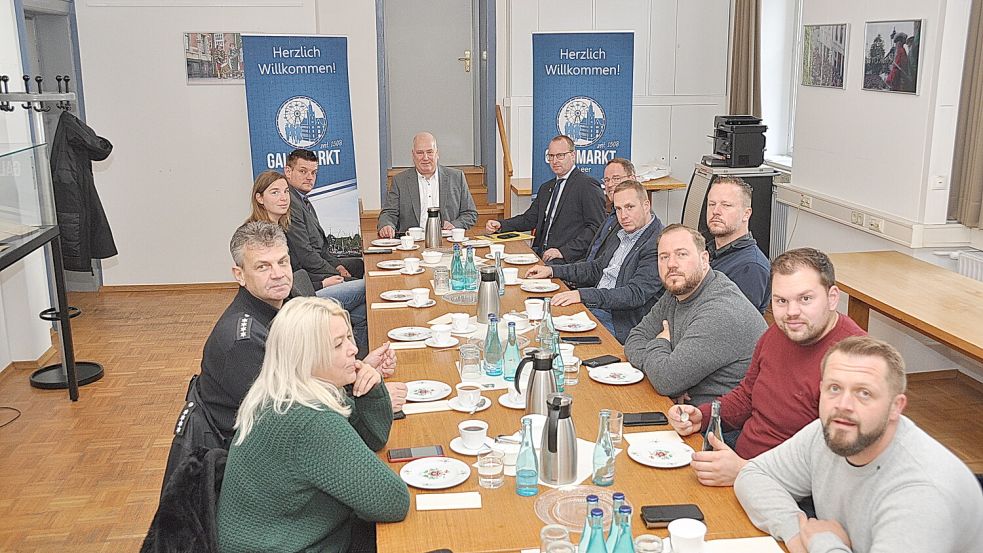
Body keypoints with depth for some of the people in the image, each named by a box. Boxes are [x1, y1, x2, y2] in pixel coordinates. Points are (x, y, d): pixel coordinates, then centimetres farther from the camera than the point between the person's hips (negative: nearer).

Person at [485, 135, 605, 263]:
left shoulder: (587, 185, -4)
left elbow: (596, 227, -12)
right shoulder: (546, 187, 23)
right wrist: (500, 225, 4)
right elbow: (529, 219, 22)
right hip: (541, 253, 7)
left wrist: (563, 251, -20)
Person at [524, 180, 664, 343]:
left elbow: (636, 294, -24)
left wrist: (582, 295, -31)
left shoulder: (658, 244, -16)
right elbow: (597, 268, 25)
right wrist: (552, 270, 15)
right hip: (593, 307, 9)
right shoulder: (624, 233, 14)